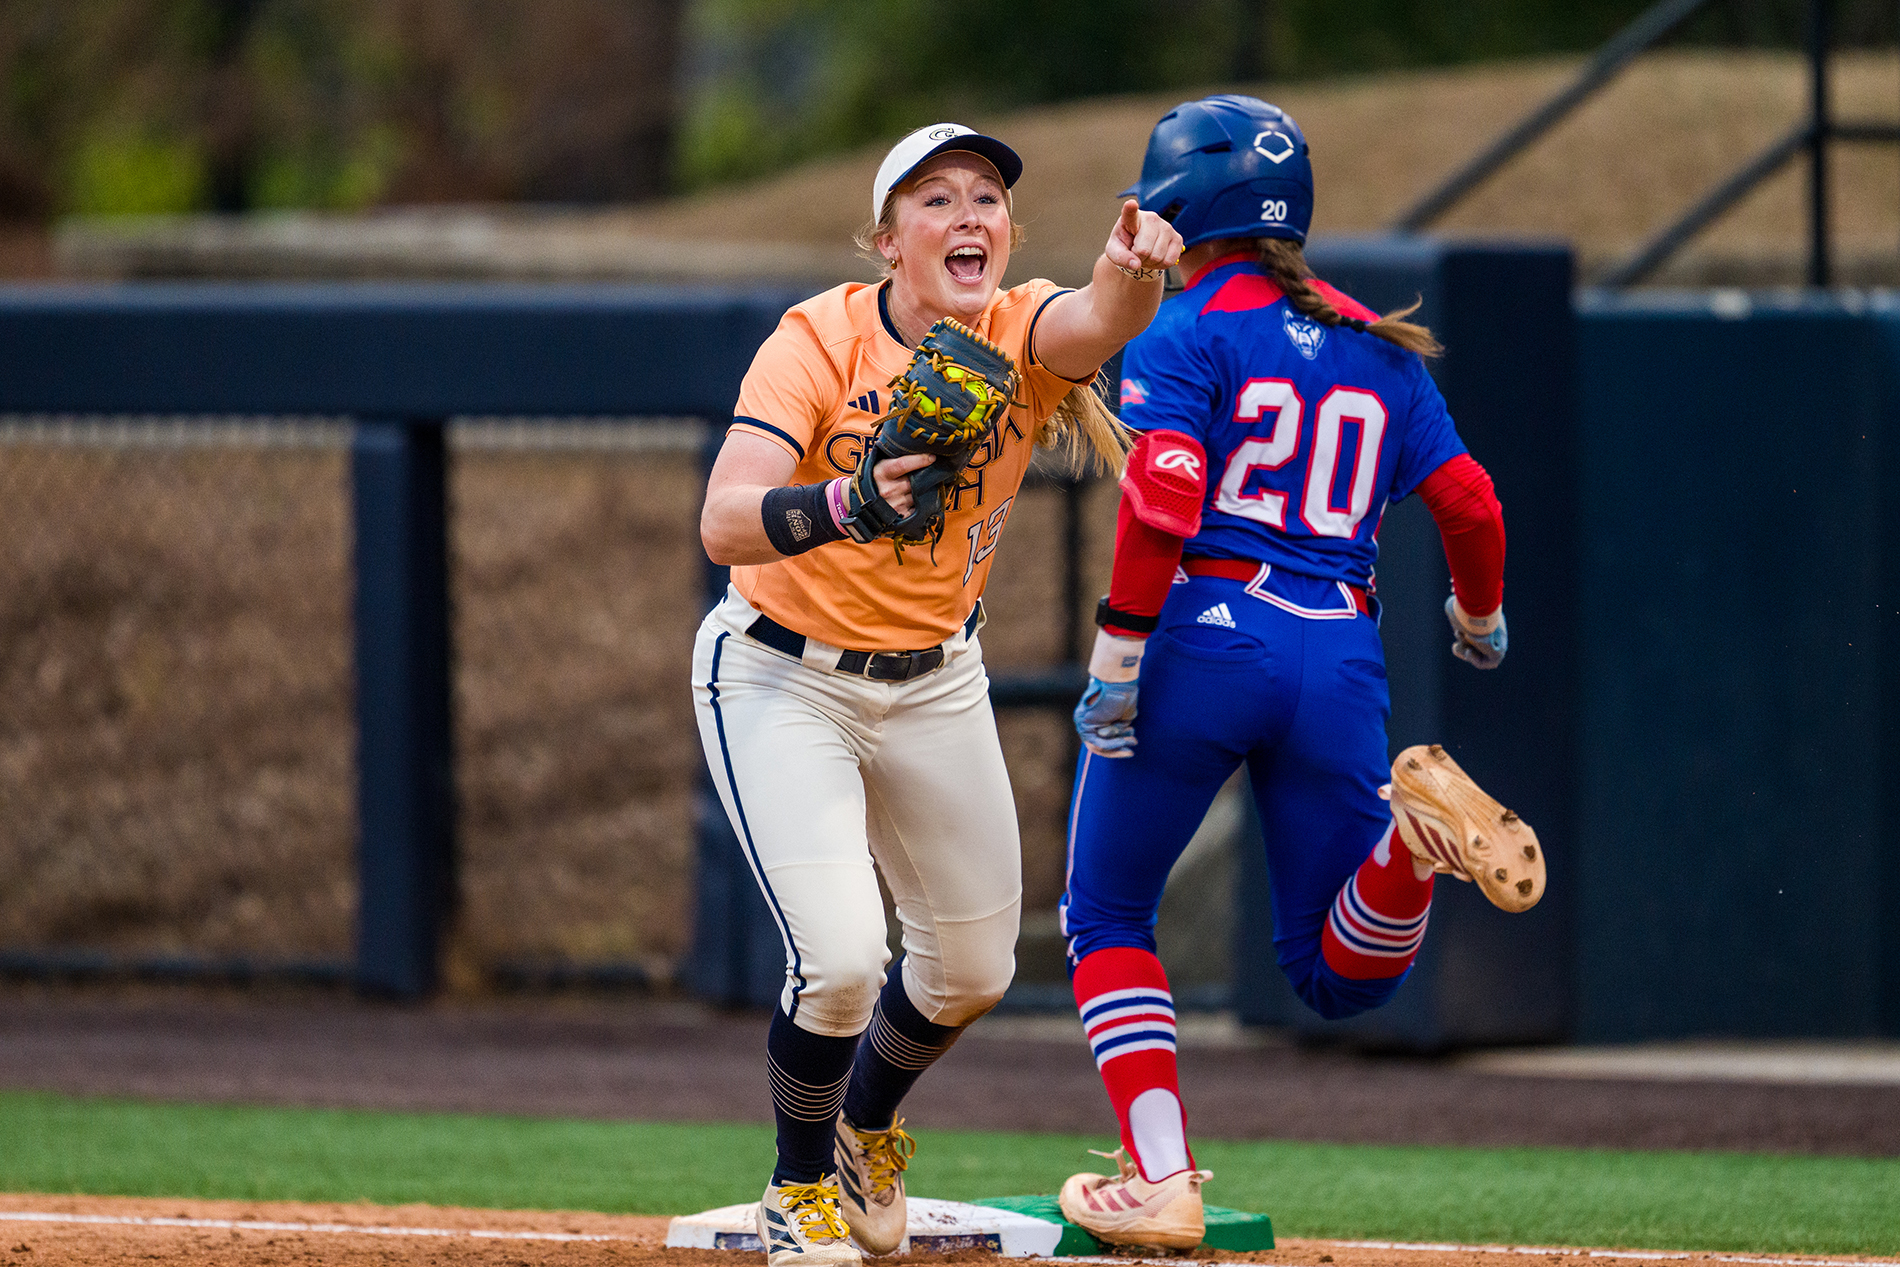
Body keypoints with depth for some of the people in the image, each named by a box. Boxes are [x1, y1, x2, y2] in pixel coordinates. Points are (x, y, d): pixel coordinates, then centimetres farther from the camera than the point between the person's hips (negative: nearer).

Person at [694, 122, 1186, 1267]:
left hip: (936, 686, 5)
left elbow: (1100, 322, -41)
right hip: (785, 683, -5)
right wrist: (849, 504, -56)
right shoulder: (818, 343, -24)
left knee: (974, 968, 14)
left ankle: (868, 1127, 46)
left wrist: (1136, 271, -64)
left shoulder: (1021, 335, -16)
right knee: (839, 958, -18)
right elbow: (723, 525, -37)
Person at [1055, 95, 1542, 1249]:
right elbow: (1469, 504, 12)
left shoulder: (1186, 332, -1)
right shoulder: (1378, 349, 15)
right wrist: (1480, 616, 30)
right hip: (1341, 661, 4)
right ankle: (1413, 825, -21)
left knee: (1108, 922, 12)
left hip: (1203, 638, -4)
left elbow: (1163, 500, -15)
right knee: (1340, 975, 10)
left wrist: (1118, 651, -14)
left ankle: (1162, 1182, -2)